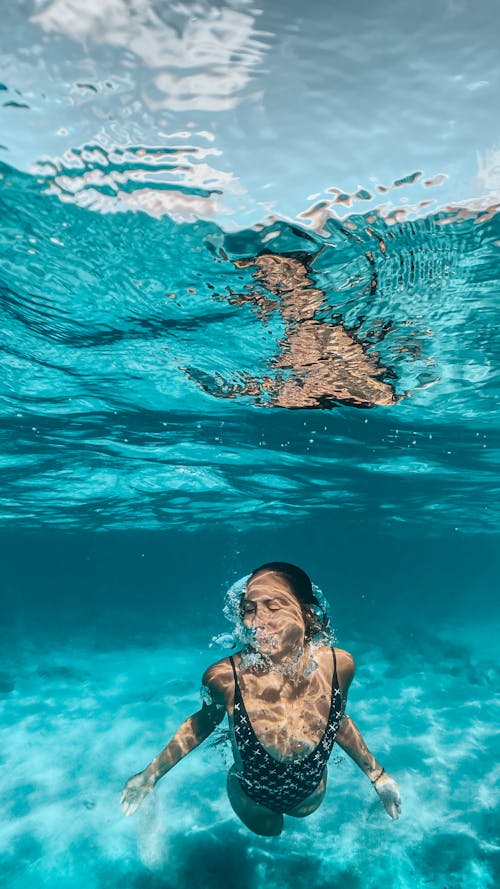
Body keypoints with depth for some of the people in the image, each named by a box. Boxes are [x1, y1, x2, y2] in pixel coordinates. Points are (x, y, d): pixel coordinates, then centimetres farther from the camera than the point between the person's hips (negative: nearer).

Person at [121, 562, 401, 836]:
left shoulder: (339, 664, -31)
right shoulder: (224, 677, -37)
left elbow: (339, 720, -8)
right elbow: (203, 724, -14)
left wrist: (377, 774, 3)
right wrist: (150, 775, -7)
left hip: (311, 794, 2)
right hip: (252, 799, -1)